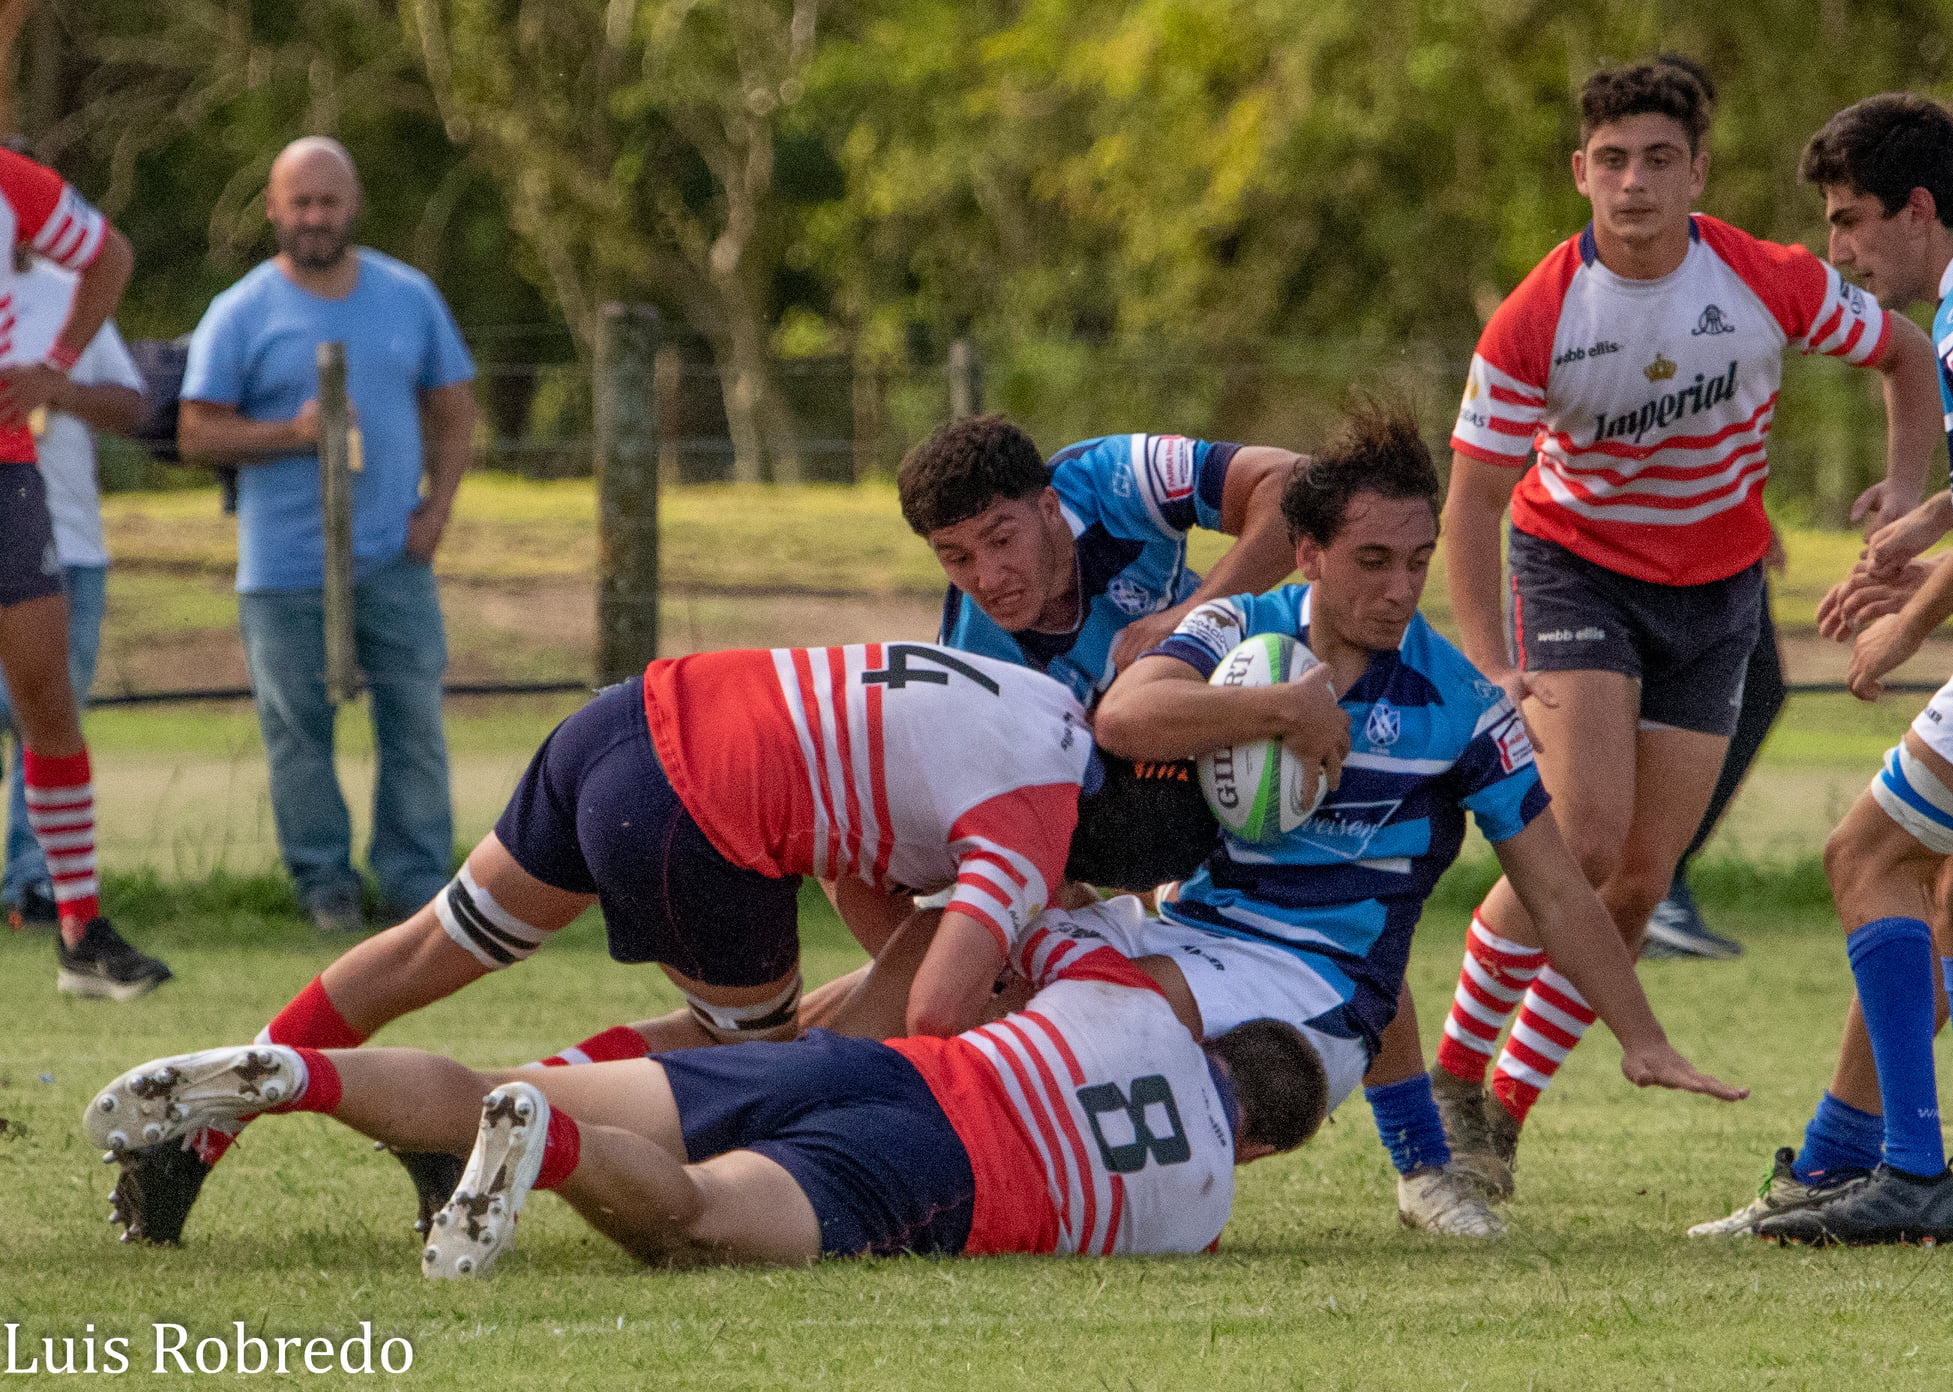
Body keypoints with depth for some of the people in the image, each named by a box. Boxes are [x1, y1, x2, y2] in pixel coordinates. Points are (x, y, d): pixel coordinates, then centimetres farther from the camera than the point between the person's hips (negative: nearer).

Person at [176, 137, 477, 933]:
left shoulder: (409, 298, 9)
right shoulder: (240, 315, 0)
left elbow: (454, 407, 15)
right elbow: (198, 433, -2)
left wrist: (437, 505, 1)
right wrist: (292, 434, -17)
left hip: (393, 561, 2)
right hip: (285, 569, -2)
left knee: (414, 720, -1)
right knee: (299, 731, 2)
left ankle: (418, 882, 5)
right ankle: (325, 882, 12)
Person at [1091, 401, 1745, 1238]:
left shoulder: (1460, 705, -1)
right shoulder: (1240, 633, 3)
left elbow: (1557, 894, 4)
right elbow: (1122, 718, -18)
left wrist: (1643, 1040, -2)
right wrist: (1285, 706, -24)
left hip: (1318, 980, -5)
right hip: (1186, 936, 5)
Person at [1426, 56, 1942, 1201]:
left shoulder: (1772, 282, -16)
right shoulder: (1532, 323, -20)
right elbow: (1473, 501, -14)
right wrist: (1489, 663, -26)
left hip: (1716, 586, 3)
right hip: (1575, 562, -3)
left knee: (1642, 879, -2)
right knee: (1585, 838, -22)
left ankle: (1509, 1105, 12)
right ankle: (1453, 1072, -6)